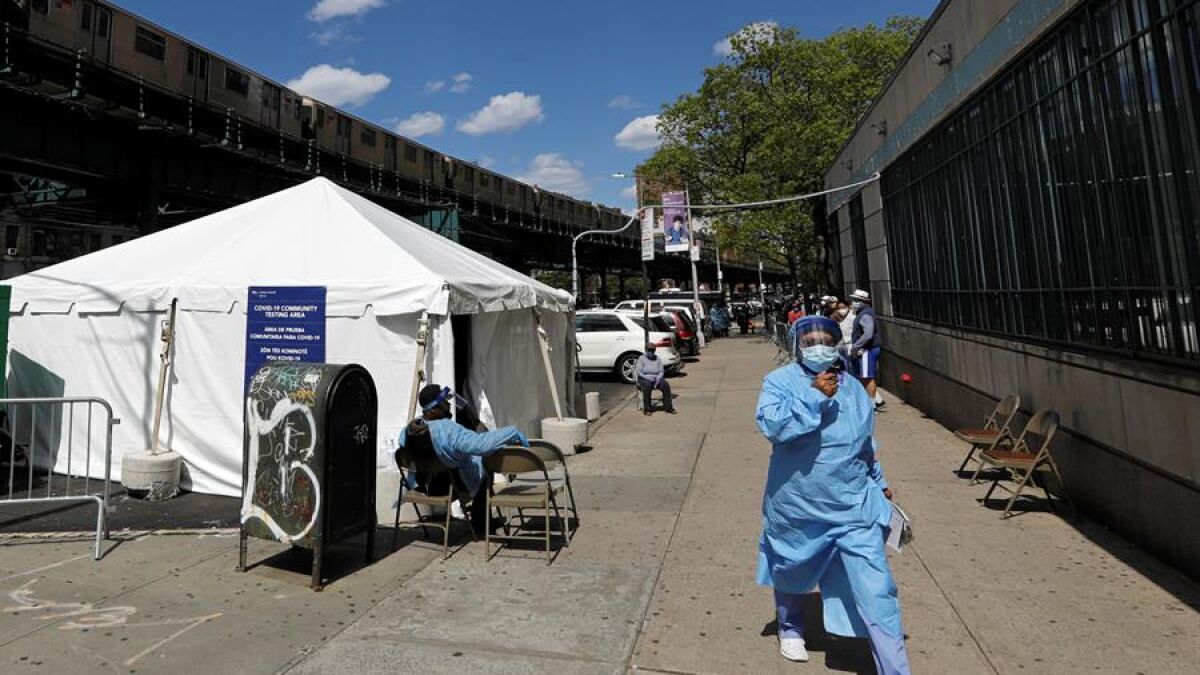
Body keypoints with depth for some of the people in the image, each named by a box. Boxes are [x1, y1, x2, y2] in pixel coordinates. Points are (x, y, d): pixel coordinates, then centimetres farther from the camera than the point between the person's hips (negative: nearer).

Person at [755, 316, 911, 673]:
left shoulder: (853, 388, 3)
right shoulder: (780, 381, -11)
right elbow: (770, 423, -30)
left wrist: (879, 483, 26)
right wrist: (817, 396, -31)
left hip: (854, 508, 2)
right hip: (796, 507, -2)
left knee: (877, 593, -4)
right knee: (791, 574, 22)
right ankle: (790, 627, 52)